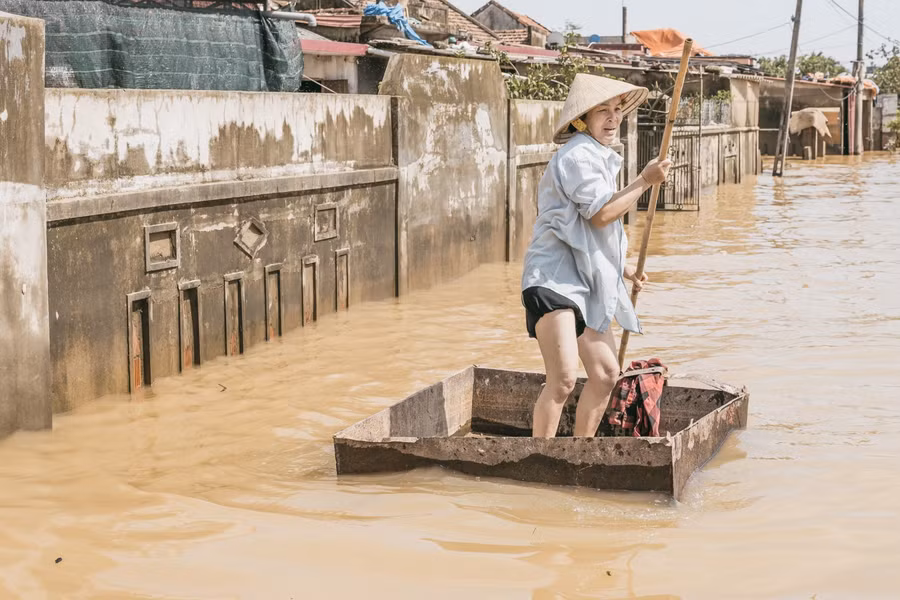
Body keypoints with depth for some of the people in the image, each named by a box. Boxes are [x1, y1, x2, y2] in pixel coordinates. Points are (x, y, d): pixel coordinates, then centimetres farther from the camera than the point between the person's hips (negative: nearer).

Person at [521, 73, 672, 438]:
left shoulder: (598, 156, 21)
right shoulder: (577, 155, -13)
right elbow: (602, 213, -19)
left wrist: (621, 267, 30)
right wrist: (646, 181, -11)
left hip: (585, 281, 11)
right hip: (554, 278, -11)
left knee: (606, 373, 13)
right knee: (563, 380, -19)